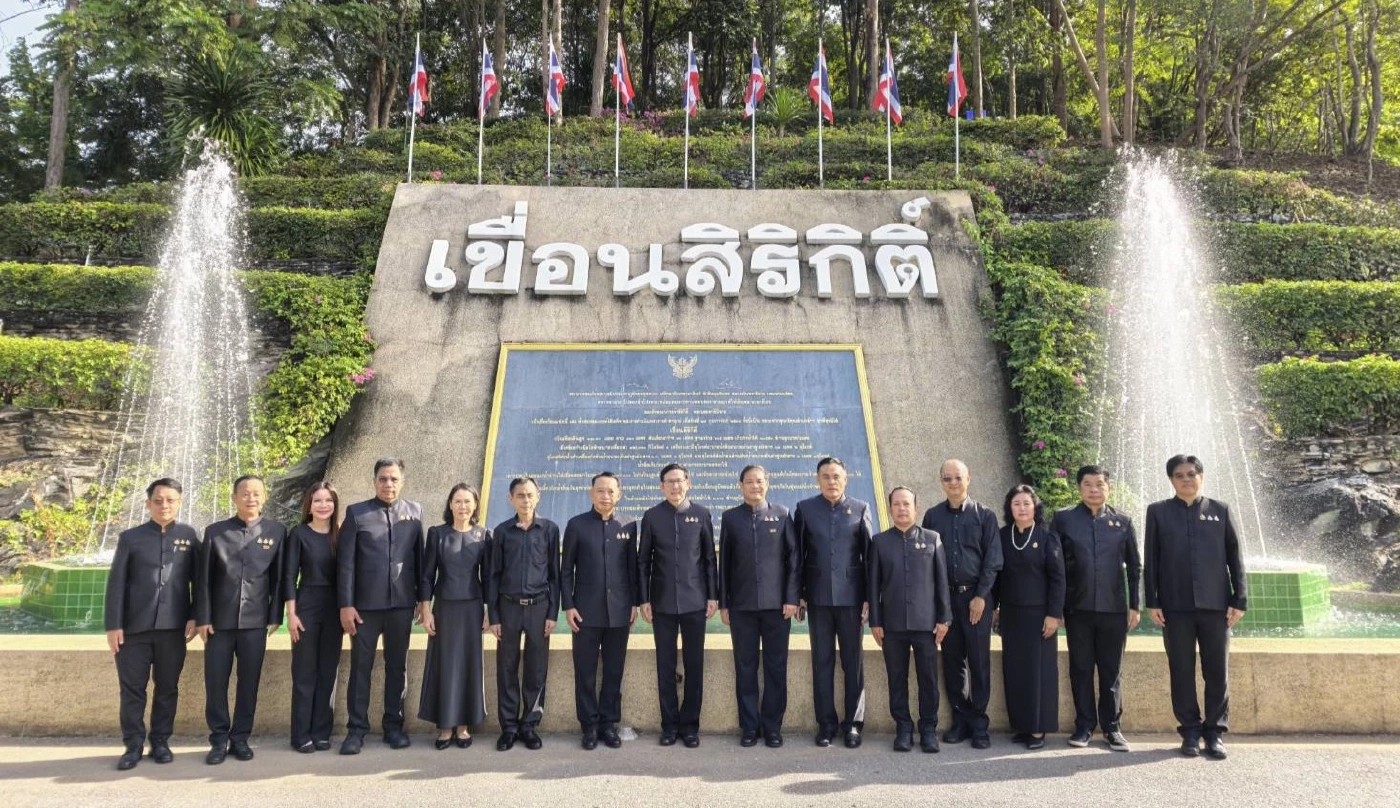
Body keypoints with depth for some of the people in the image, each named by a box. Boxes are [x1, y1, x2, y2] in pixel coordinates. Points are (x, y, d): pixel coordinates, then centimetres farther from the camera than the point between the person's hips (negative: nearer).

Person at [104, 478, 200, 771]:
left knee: (167, 687, 7)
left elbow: (198, 579, 7)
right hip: (134, 626, 0)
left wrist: (194, 616, -1)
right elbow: (116, 583, 3)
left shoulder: (188, 535, 8)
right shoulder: (130, 537, 7)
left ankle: (160, 742, 19)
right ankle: (133, 745, 15)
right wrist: (113, 624, -4)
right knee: (132, 688, 3)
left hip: (173, 626, 0)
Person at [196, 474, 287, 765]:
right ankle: (219, 740, 15)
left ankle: (241, 738, 17)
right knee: (215, 682, 3)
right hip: (219, 619, 0)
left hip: (255, 620, 0)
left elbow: (278, 577, 3)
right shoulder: (215, 531, 3)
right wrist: (202, 618, -2)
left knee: (249, 682, 5)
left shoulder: (276, 531, 3)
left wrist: (275, 617, 0)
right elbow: (203, 578, 3)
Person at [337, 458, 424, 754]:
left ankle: (394, 726, 20)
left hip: (402, 603, 2)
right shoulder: (356, 513, 1)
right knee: (360, 666, 5)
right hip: (365, 603, -1)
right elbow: (345, 562, -2)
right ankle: (357, 729, 14)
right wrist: (346, 604, -7)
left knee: (397, 666, 9)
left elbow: (420, 557, 7)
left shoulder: (415, 511, 6)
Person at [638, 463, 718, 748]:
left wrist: (713, 596, 1)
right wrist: (644, 599, 0)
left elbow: (710, 558, 5)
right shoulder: (652, 516, 3)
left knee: (694, 665, 4)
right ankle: (669, 724, 16)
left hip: (694, 601, 0)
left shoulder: (701, 514, 3)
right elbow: (643, 561, 5)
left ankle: (690, 724, 16)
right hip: (662, 603, 0)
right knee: (665, 666, 6)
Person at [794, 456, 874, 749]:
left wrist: (869, 596, -1)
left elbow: (869, 554, 2)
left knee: (853, 661, 6)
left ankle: (853, 723, 16)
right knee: (822, 662, 6)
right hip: (818, 596, 1)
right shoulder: (805, 509, 4)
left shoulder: (860, 509, 3)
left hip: (851, 596, 0)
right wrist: (798, 594, 2)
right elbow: (798, 554, 5)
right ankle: (826, 724, 14)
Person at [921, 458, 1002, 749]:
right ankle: (960, 720, 16)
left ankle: (979, 723, 10)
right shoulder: (932, 516, 6)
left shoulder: (984, 515, 2)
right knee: (952, 661, 6)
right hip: (944, 596, 2)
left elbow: (993, 559, -1)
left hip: (976, 597, -2)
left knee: (979, 661, 1)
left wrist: (981, 596, -8)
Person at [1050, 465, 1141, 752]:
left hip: (1114, 608, 1)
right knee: (1081, 669, 7)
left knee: (1112, 671, 7)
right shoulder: (1063, 518, 2)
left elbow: (1134, 566, 9)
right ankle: (1084, 725, 17)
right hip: (1078, 608, -1)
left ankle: (1112, 727, 18)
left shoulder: (1122, 522, 7)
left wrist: (1135, 605, 5)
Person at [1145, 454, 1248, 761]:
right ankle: (1190, 731, 14)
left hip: (1215, 604, 0)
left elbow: (1235, 558, 7)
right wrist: (1152, 602, -2)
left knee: (1217, 672, 4)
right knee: (1182, 672, 5)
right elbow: (1150, 560, 4)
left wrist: (1239, 599, 0)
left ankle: (1215, 731, 15)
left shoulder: (1221, 511, 8)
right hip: (1175, 605, 0)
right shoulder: (1158, 512, 7)